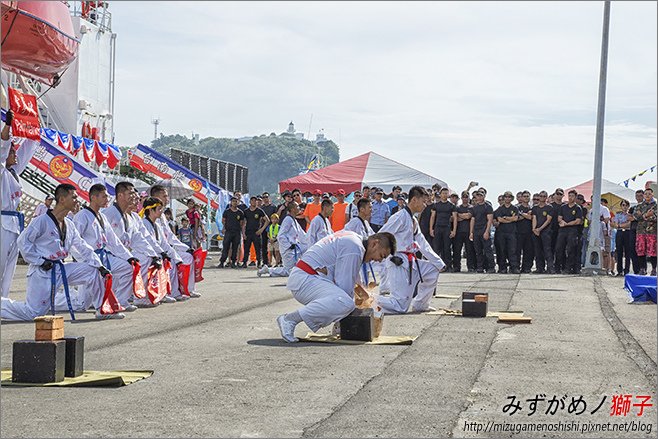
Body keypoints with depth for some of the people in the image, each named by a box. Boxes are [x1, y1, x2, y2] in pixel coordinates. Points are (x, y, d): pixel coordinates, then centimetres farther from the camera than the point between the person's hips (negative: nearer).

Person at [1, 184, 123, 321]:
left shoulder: (69, 225, 11)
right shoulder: (42, 221, -13)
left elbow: (82, 247, 11)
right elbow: (23, 241, -13)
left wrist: (99, 265, 0)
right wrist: (40, 261, -16)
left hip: (61, 268, 7)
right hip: (42, 272, -7)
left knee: (93, 270, -2)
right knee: (32, 313, -10)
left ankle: (102, 310, 5)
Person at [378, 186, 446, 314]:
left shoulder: (413, 221, 18)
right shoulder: (400, 217, -13)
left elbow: (423, 245, 23)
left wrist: (439, 263, 19)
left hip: (410, 263, 10)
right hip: (399, 264, -10)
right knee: (400, 307, -16)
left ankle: (419, 305, 26)